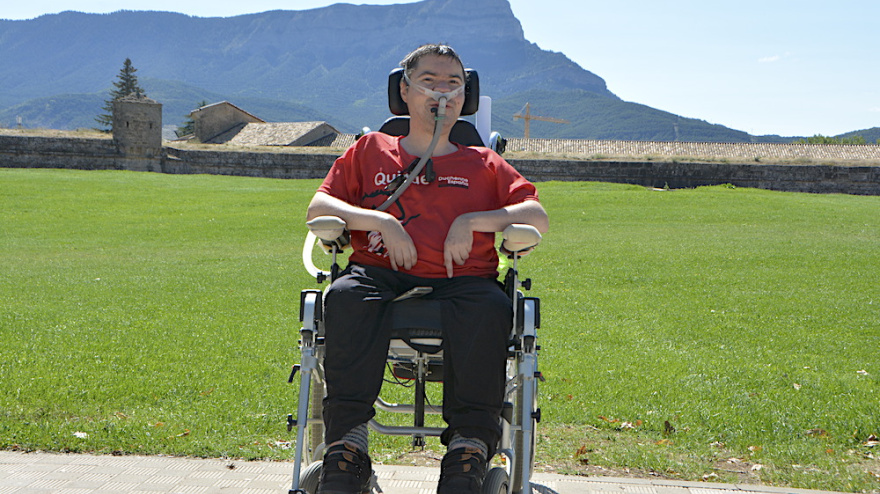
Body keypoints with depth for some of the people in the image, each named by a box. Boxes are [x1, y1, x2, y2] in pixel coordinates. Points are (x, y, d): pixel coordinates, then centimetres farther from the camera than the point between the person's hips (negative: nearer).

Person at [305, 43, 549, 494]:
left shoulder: (482, 163, 26)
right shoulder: (370, 151, 26)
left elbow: (537, 216, 12)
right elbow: (317, 208, 14)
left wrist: (473, 222, -4)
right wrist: (381, 221, -3)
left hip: (463, 278, 0)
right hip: (382, 272, 0)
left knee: (488, 309, -37)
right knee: (346, 298, -36)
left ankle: (469, 445, -38)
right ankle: (346, 446, -38)